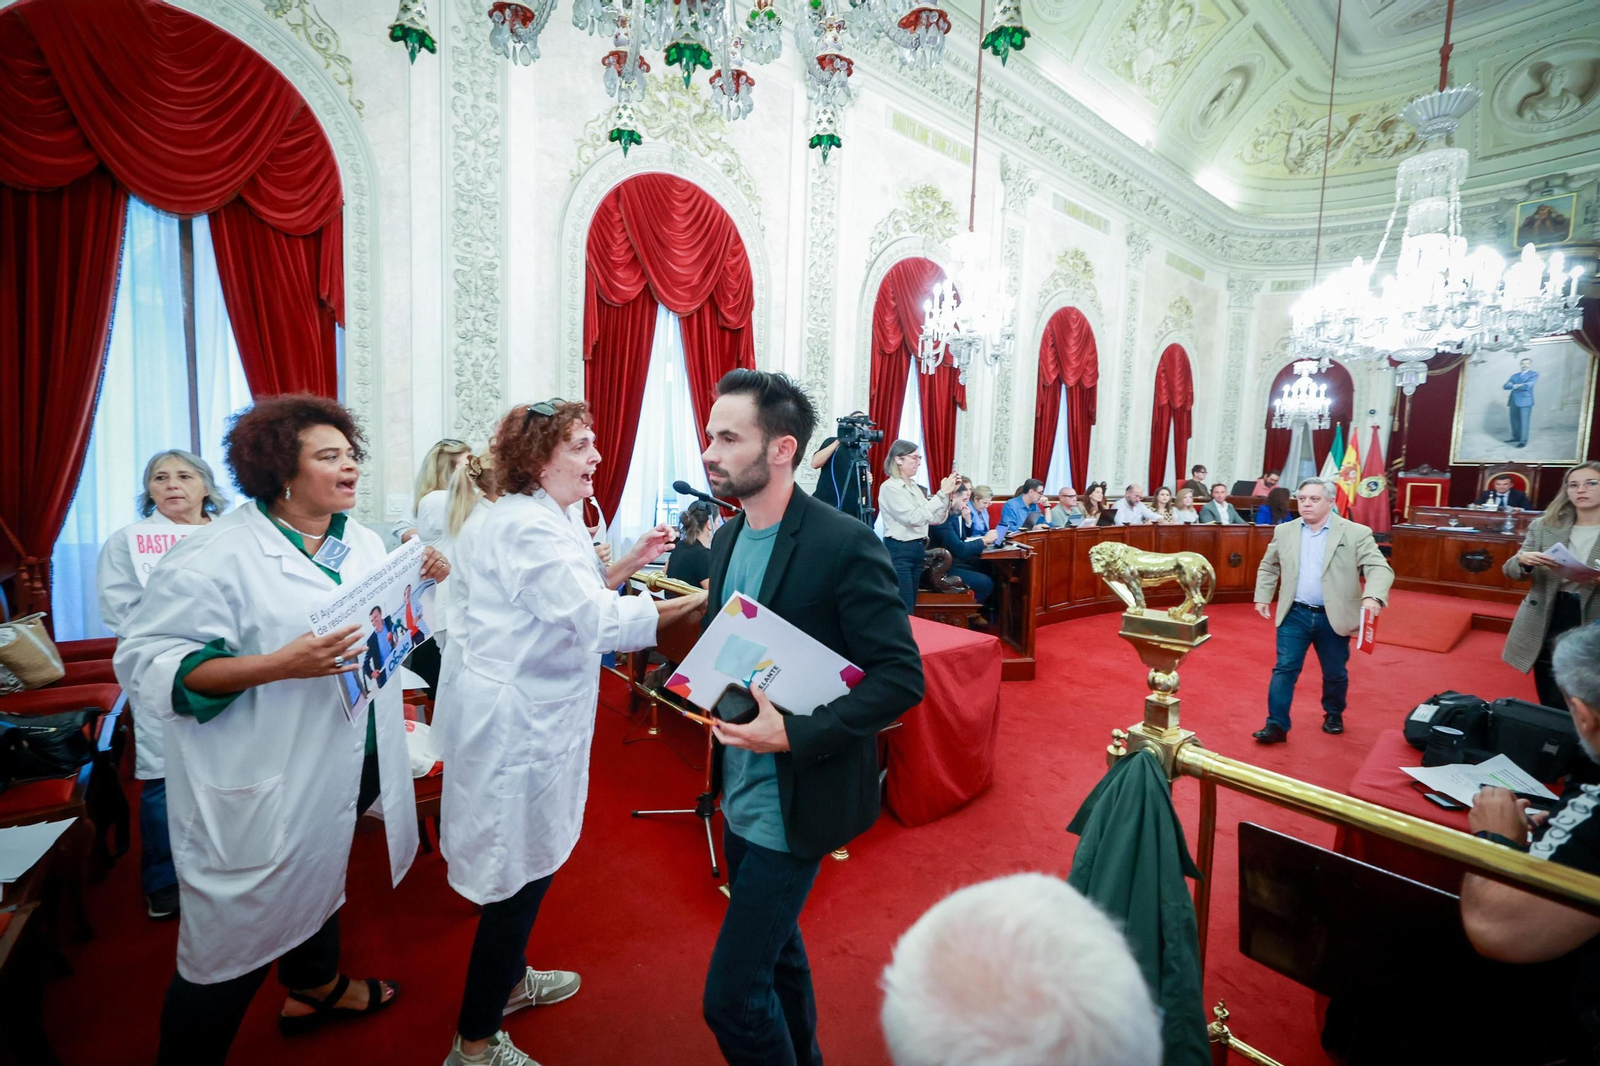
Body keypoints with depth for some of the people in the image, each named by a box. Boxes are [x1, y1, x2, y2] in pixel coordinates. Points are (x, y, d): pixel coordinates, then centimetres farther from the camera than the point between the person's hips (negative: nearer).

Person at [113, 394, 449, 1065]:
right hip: (260, 791, -7)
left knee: (318, 877, 30)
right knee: (237, 938, 8)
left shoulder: (362, 541, 2)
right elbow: (148, 662, -21)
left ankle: (315, 988, 54)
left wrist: (422, 584, -7)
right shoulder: (216, 555, -20)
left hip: (351, 765, 8)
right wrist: (279, 665, -33)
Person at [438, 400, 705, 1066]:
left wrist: (630, 563, 3)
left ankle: (509, 980, 47)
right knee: (519, 878, 5)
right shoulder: (525, 526, -23)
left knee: (529, 867, 25)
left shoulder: (550, 519, 10)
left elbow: (573, 597, 13)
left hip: (538, 718, 10)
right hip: (517, 727, -10)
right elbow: (599, 622, -33)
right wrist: (701, 602, -33)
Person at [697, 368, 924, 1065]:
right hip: (741, 791, 8)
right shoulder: (726, 540, 3)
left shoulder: (844, 544, -21)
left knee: (731, 995, 1)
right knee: (776, 951, 26)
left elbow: (901, 677, -20)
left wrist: (795, 734, -27)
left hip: (795, 803, -7)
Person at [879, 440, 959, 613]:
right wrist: (941, 494, -19)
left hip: (918, 550, 9)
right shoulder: (889, 487, -12)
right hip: (899, 552, -8)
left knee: (910, 609, 14)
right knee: (904, 612, -6)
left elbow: (936, 519, 12)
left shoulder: (914, 487, 13)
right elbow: (915, 518, -21)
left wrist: (948, 494, 0)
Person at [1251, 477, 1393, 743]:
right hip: (1295, 614, 1)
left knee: (1335, 673, 16)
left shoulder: (1356, 533, -6)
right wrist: (1262, 597, 8)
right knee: (1284, 669, -2)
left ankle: (1334, 714, 40)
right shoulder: (1284, 531, 3)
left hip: (1333, 618, -1)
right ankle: (1276, 725, 2)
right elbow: (1268, 567, 14)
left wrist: (1373, 596, -31)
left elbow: (1380, 568, -13)